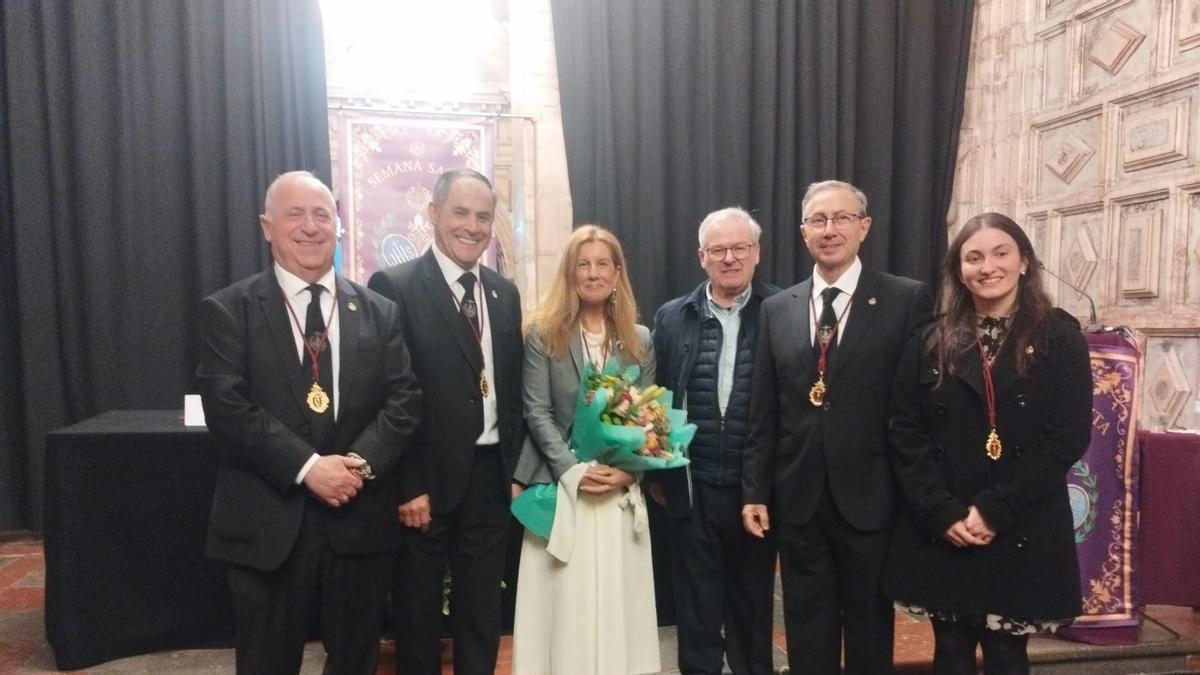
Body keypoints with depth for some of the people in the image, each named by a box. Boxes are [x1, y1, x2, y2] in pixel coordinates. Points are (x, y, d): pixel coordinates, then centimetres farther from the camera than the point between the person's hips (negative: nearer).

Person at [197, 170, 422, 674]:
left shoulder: (379, 312, 8)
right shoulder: (228, 310, -1)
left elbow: (404, 399, 0)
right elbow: (226, 408, -11)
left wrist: (362, 461, -16)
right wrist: (307, 466, -19)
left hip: (360, 518, 3)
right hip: (268, 521, -2)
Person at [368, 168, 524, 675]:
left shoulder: (505, 293, 8)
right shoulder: (394, 287, -10)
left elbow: (512, 386, 11)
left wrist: (515, 468, 6)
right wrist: (406, 486, -14)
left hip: (490, 476, 5)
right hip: (426, 480, -4)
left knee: (482, 612, 17)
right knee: (418, 611, 14)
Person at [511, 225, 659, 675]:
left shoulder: (639, 339, 9)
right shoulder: (543, 334, 1)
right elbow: (537, 413, -5)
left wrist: (628, 470, -10)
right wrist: (573, 470, -16)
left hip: (622, 491, 2)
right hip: (561, 487, -2)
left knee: (617, 602, 8)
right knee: (567, 604, 3)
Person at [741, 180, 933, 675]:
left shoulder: (907, 300, -4)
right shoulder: (777, 309, 6)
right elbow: (764, 411, 6)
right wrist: (755, 491, 4)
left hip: (870, 497, -2)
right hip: (797, 500, 3)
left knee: (870, 634, 15)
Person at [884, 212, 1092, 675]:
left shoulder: (1059, 337, 0)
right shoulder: (931, 342, 4)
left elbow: (1070, 437, -8)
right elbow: (905, 432, 0)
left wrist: (995, 511, -14)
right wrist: (943, 513, -11)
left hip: (1022, 534, -1)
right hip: (939, 534, 2)